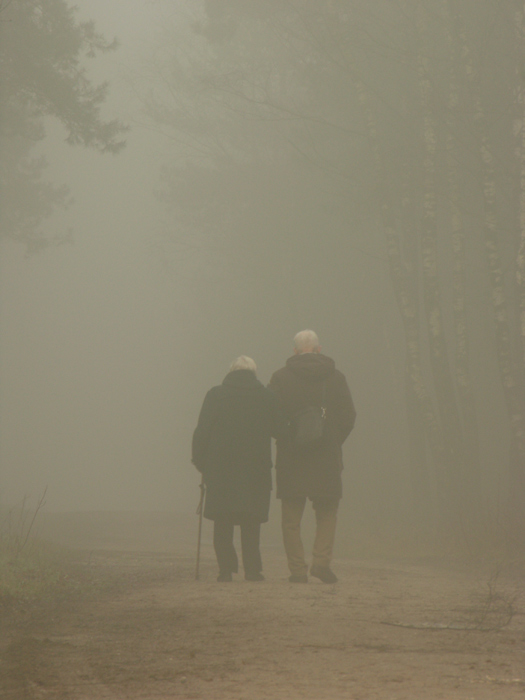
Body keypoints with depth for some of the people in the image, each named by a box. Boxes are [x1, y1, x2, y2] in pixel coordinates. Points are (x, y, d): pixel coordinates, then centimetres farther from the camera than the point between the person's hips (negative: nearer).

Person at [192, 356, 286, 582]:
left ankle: (226, 569, 0)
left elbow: (201, 432, 1)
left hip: (220, 468, 0)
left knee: (223, 523, 7)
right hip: (256, 468, 0)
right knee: (251, 521, 6)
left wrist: (200, 462, 8)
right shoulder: (267, 397, 2)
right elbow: (280, 430, 6)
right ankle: (252, 569, -2)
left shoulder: (215, 395, 2)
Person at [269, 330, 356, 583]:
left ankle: (297, 569, 1)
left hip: (290, 457, -1)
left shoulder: (280, 377, -2)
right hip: (327, 458, 1)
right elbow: (348, 417, 3)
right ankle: (322, 560, -5)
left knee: (291, 517, 6)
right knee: (327, 513, 12)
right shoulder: (336, 377, 3)